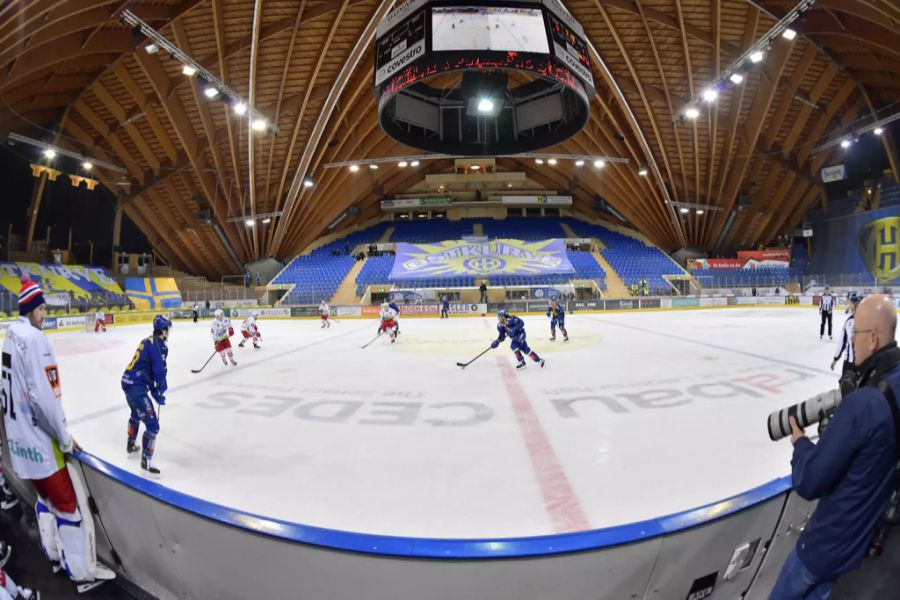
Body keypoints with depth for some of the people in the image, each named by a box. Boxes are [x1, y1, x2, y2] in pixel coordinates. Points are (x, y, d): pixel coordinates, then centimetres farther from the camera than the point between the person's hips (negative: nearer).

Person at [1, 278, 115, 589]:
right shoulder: (34, 338, -22)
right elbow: (42, 396, -26)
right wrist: (65, 437, -16)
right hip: (39, 439, -9)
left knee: (45, 496, 23)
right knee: (66, 502, 1)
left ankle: (54, 555, 37)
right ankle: (82, 571, 12)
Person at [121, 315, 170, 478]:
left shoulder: (147, 341, 13)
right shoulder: (159, 344, -15)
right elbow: (159, 370, -16)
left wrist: (154, 391, 15)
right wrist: (160, 392, 3)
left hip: (128, 381, 10)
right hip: (136, 386, -10)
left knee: (136, 413, 35)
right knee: (152, 424, -8)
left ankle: (131, 445, 55)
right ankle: (146, 463, -4)